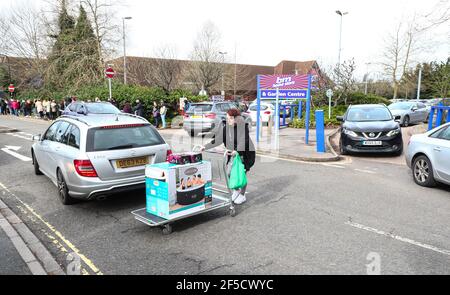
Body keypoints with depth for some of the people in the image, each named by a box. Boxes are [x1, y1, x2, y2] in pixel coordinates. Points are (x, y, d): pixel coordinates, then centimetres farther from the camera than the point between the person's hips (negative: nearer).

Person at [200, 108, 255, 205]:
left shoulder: (243, 127, -20)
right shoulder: (225, 128, -2)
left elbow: (243, 141, -32)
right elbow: (217, 140, -3)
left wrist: (236, 150, -48)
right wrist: (206, 147, -11)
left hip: (245, 154, -6)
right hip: (234, 154, 6)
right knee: (228, 173, 4)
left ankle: (242, 196, 18)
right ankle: (236, 190, 29)